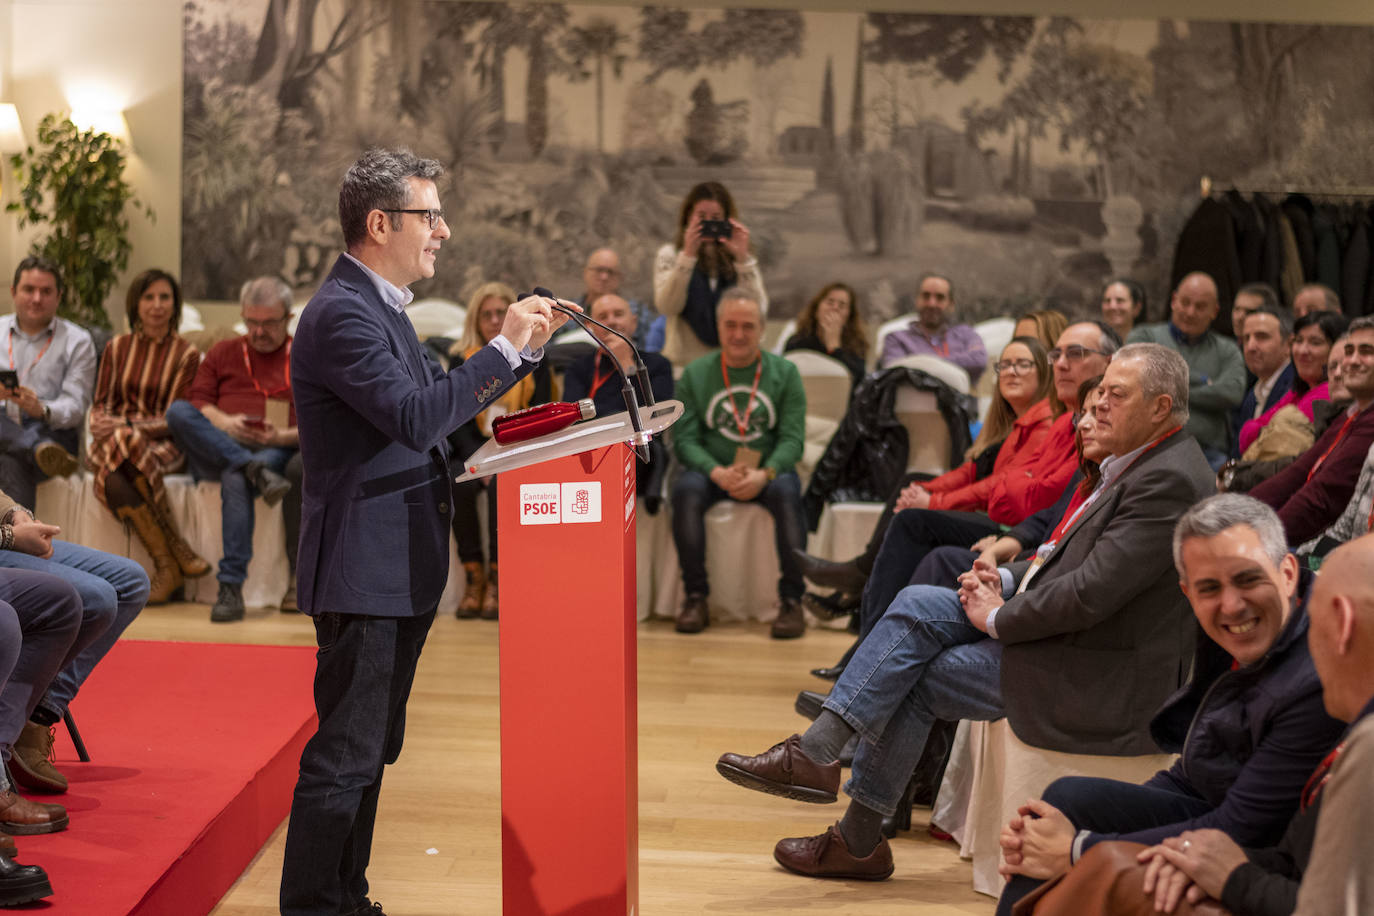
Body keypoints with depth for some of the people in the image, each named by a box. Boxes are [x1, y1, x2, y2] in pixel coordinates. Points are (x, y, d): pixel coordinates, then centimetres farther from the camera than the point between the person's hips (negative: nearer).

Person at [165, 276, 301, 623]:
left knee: (235, 478, -38)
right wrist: (223, 423, -10)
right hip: (217, 449, 3)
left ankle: (231, 586, -37)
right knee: (177, 410, -26)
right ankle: (255, 472, -40)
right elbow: (197, 400, 12)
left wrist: (283, 436, -12)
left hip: (277, 451, -3)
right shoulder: (222, 353, 26)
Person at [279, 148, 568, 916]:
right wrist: (505, 347, -20)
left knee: (370, 751, 17)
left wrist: (530, 345, 11)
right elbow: (415, 417, -26)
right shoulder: (342, 314, -17)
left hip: (398, 571, 11)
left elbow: (441, 395, 21)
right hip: (365, 572, -11)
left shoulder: (380, 307, 16)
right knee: (345, 758, -6)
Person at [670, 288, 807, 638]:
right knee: (686, 490, -32)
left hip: (767, 470, -1)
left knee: (786, 491, -34)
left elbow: (792, 439, -2)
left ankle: (792, 600, -26)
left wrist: (764, 474, -22)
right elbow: (684, 439, 0)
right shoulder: (695, 374, 8)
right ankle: (695, 598, -22)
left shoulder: (784, 373, 6)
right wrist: (718, 473, -20)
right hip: (712, 472, 1)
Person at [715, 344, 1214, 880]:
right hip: (1060, 630, 9)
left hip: (1101, 677, -9)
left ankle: (858, 841, 5)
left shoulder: (1168, 481, -20)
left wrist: (999, 618, -13)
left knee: (914, 681, -7)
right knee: (917, 605, -4)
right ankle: (816, 753, -4)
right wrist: (1007, 579, 3)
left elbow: (1091, 592, -26)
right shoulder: (1130, 463, 13)